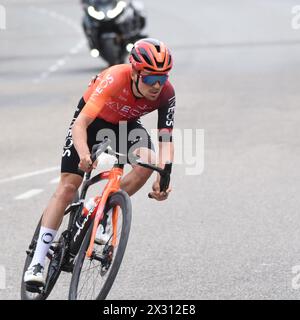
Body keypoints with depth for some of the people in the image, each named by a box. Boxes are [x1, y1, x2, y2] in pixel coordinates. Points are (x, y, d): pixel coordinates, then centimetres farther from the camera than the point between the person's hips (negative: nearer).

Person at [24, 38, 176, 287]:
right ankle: (37, 262, -5)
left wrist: (163, 177, -44)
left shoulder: (166, 93, -28)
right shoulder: (115, 79, -39)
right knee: (68, 187, -9)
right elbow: (80, 124, -43)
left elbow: (166, 139, -28)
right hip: (93, 119, -3)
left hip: (126, 124, 3)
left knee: (147, 163, -28)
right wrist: (84, 155, -61)